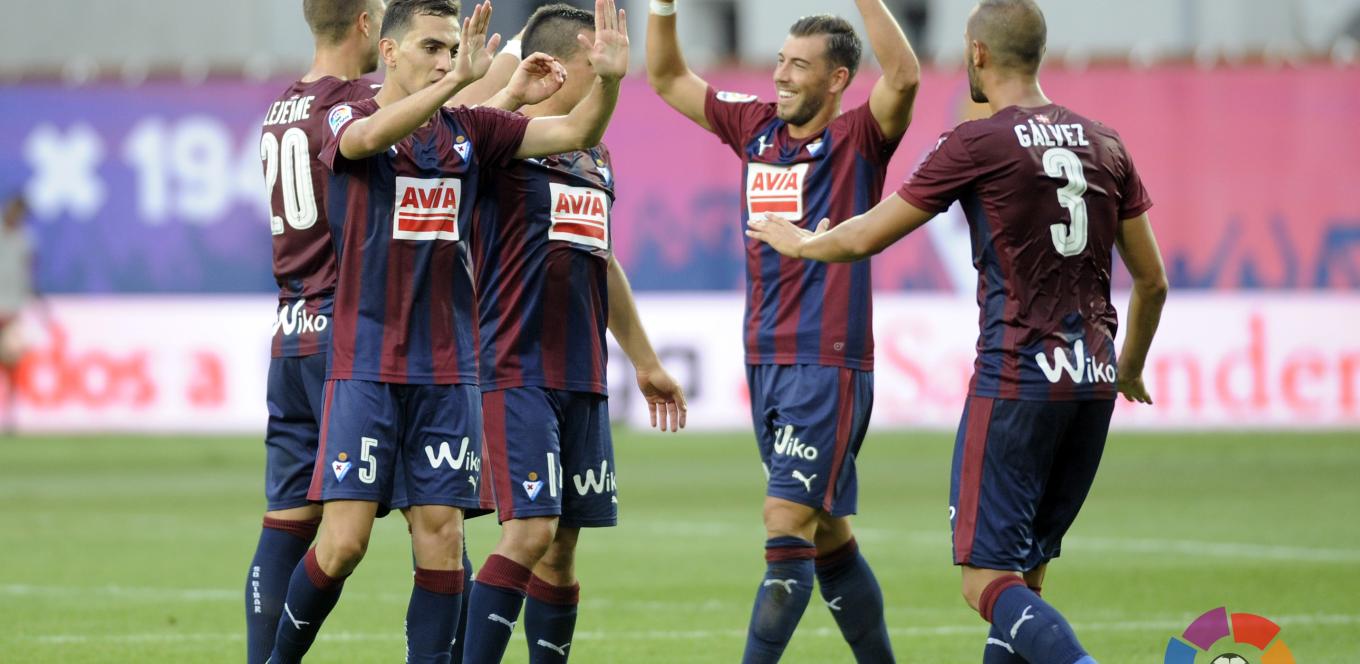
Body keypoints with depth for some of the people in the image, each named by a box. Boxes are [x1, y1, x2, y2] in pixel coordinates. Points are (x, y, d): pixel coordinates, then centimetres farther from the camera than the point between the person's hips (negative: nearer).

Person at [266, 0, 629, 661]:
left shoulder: (469, 130, 8)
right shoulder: (346, 120, -4)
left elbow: (575, 130, 2)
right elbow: (369, 136, -28)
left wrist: (607, 80, -19)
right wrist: (456, 81, -42)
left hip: (447, 370, 4)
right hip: (364, 365, -4)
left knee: (441, 534, -1)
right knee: (344, 540, -8)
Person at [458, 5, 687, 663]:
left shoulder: (598, 159, 18)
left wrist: (645, 361, 31)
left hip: (582, 378, 8)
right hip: (518, 373, -8)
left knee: (562, 547, 8)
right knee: (530, 530, -17)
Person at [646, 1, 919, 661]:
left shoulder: (857, 139, -5)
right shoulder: (755, 128, 12)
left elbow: (903, 78, -24)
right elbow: (667, 76, 20)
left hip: (828, 365, -7)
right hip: (764, 360, 7)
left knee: (787, 522, -13)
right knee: (828, 538, 12)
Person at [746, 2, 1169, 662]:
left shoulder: (975, 145, -7)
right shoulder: (1104, 144, 10)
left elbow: (864, 238, 1)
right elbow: (1152, 282, 15)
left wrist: (798, 241, 22)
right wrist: (1130, 368, 32)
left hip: (1015, 381, -6)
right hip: (1093, 384, 6)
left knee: (988, 581, -6)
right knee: (1027, 573, 14)